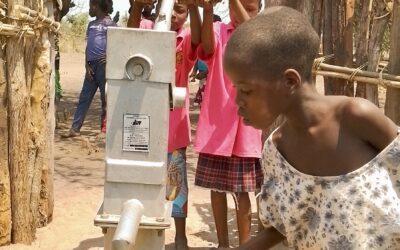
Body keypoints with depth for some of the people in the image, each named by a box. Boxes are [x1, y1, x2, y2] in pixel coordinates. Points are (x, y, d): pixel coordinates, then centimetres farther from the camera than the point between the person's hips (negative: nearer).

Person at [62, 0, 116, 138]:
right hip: (91, 66, 7)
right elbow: (88, 46, 14)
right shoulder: (91, 24, 16)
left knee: (106, 98, 1)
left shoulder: (109, 23, -3)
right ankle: (75, 128, 5)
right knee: (84, 98, 4)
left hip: (103, 65, -7)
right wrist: (87, 65, 3)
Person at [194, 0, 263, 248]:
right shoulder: (217, 31, 2)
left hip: (245, 127, -1)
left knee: (242, 193, 1)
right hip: (215, 126, 2)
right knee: (217, 189, 12)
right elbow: (207, 45, -21)